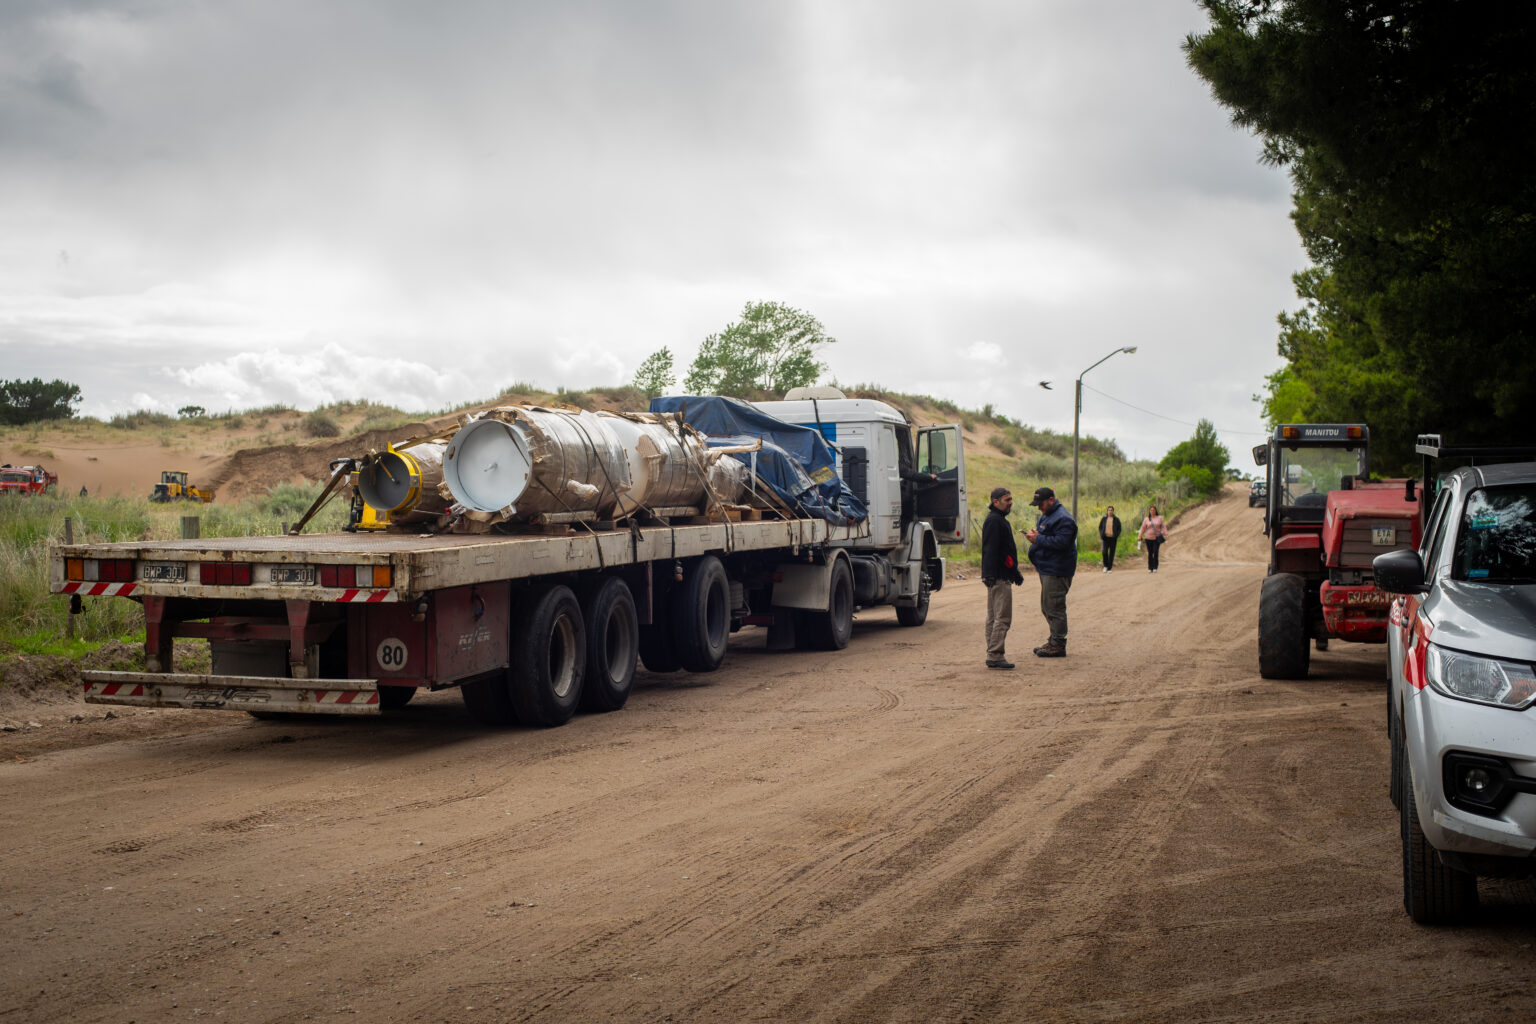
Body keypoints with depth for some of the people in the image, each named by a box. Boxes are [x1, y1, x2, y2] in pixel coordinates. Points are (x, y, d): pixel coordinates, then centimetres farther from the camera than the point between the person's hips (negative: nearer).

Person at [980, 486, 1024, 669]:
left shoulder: (999, 520, 20)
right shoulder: (994, 521, -14)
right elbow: (991, 550, -22)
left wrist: (1015, 572, 31)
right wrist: (991, 575, -27)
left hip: (998, 577, 11)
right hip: (999, 578, -11)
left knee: (993, 617, 12)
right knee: (1002, 618, -11)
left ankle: (993, 655, 16)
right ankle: (995, 656, -12)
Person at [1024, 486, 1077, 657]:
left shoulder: (1063, 519, -17)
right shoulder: (1045, 516, 17)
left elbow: (1061, 542, -26)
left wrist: (1039, 539, -22)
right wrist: (1035, 536, 4)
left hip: (1056, 571, -11)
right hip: (1047, 569, 11)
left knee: (1054, 608, -7)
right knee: (1047, 607, 16)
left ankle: (1058, 645, -1)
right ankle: (1054, 641, 25)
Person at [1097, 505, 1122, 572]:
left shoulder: (1116, 519, 3)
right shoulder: (1104, 518, 5)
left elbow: (1119, 529, 6)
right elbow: (1100, 527, 12)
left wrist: (1116, 535, -8)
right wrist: (1102, 535, -2)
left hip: (1113, 538, 0)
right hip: (1105, 538, 0)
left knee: (1111, 553, 2)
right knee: (1105, 552, -10)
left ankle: (1110, 568, 9)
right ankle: (1106, 566, 12)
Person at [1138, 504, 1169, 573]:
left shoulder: (1159, 518, 5)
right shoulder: (1146, 519, 5)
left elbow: (1163, 527, 1)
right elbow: (1143, 528, 6)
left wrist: (1166, 535, -12)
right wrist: (1139, 537, 4)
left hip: (1157, 538, -1)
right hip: (1148, 538, 1)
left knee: (1155, 553, -11)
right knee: (1150, 553, 2)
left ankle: (1155, 568, -4)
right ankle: (1150, 568, 10)